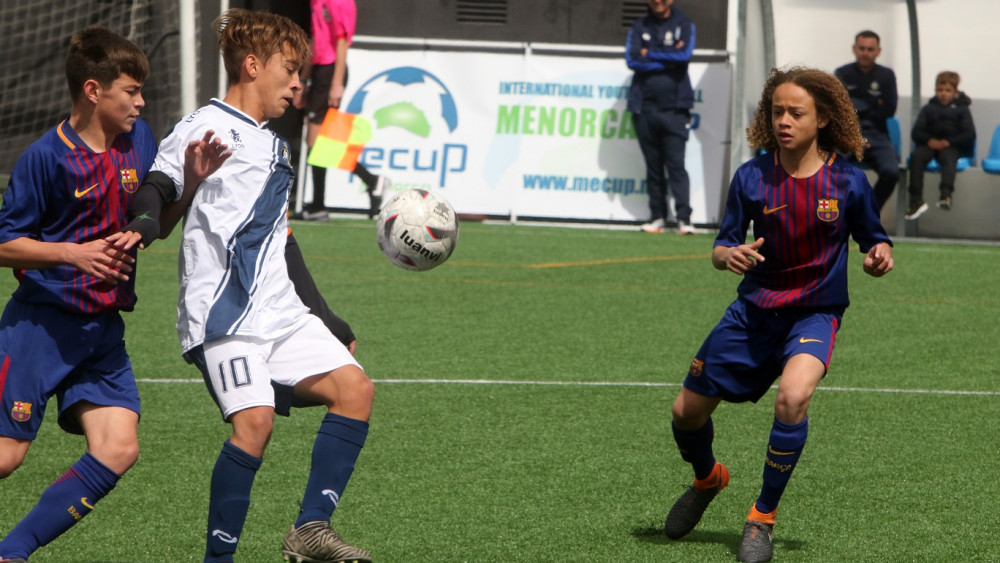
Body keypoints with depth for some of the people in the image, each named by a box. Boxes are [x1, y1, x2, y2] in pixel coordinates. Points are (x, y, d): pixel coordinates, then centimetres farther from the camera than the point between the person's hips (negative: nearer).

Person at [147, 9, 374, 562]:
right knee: (254, 419, -22)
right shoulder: (203, 128, -1)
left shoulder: (275, 149, 24)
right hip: (221, 313, -8)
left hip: (279, 311, 8)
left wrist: (331, 324, 28)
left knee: (353, 387, -7)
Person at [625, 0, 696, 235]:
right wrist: (669, 60, -7)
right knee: (653, 166, 4)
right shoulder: (640, 27, 12)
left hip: (674, 108, -3)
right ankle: (658, 217, 9)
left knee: (676, 165, -9)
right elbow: (632, 60, -4)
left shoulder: (684, 25, 7)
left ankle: (684, 218, -12)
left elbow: (685, 54, -11)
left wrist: (651, 55, -5)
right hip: (644, 107, 3)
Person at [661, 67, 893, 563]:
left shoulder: (848, 181, -9)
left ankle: (762, 518, -14)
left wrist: (880, 255, -21)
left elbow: (873, 241, 3)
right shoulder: (752, 177, -6)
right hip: (755, 311, 3)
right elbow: (720, 248, -1)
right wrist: (728, 254, -25)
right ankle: (707, 479, 43)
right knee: (687, 412, 6)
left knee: (793, 396, -32)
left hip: (815, 312, -3)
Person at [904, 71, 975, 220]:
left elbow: (970, 134, 1)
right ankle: (915, 200, -38)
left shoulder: (961, 109, 13)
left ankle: (946, 195, -59)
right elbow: (916, 132, 11)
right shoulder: (928, 108, 21)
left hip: (951, 146, -2)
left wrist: (949, 142, -14)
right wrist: (929, 140, -12)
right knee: (916, 156, -31)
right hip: (930, 144, 2)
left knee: (948, 157, -38)